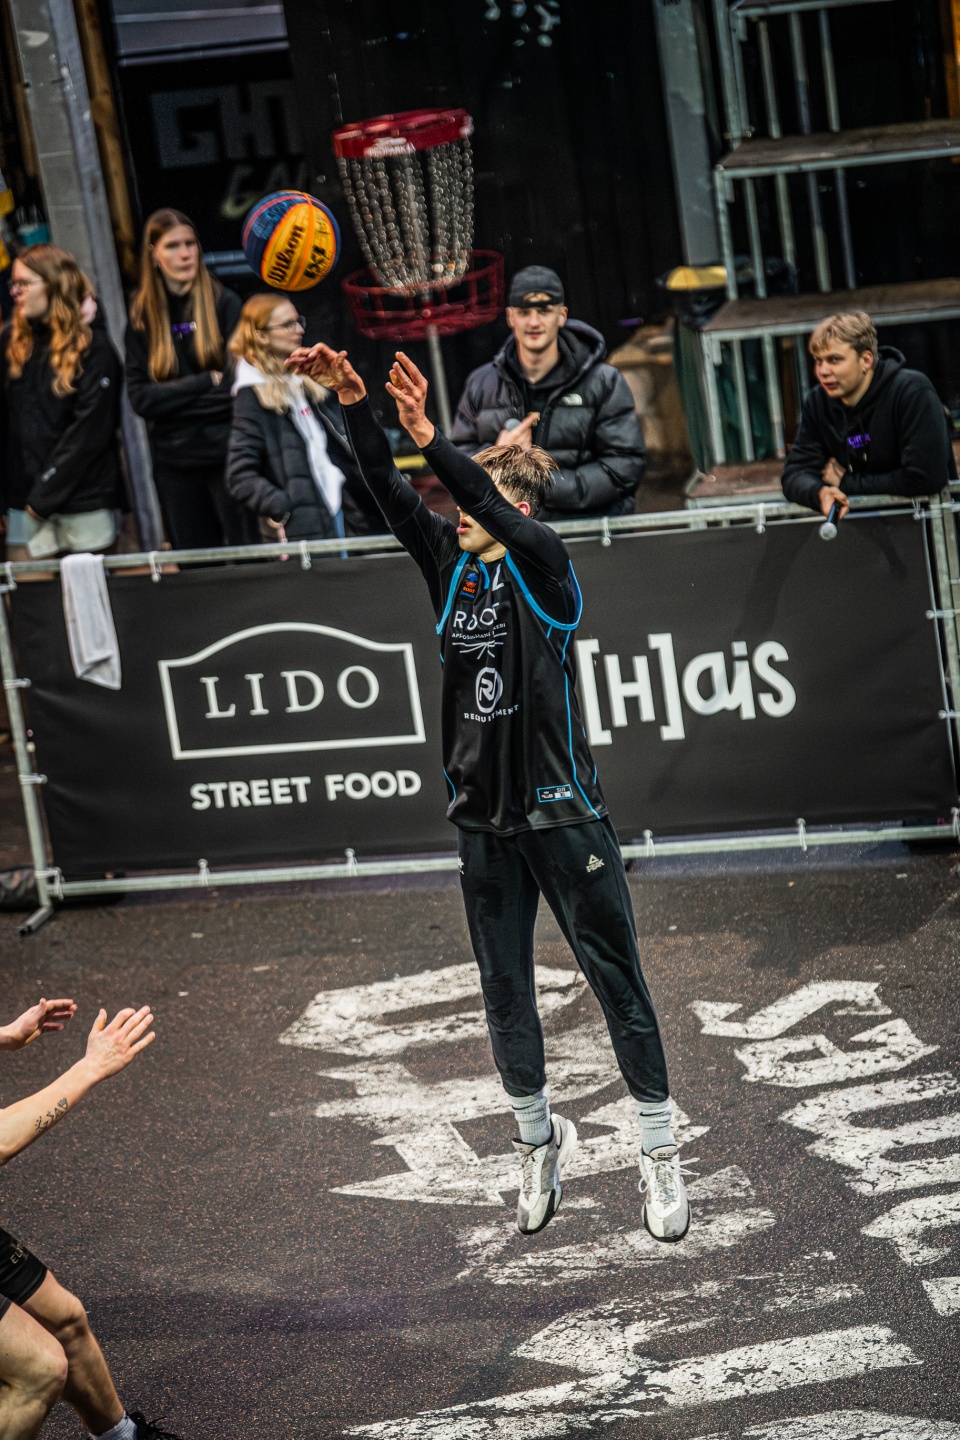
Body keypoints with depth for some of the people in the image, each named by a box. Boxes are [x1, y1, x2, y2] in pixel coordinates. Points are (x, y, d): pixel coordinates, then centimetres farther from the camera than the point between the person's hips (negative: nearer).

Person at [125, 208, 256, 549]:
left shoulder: (224, 304, 0)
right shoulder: (142, 317, 6)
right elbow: (139, 397, -1)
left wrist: (174, 397, -18)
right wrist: (207, 383, -8)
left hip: (227, 453, -3)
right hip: (174, 464, 3)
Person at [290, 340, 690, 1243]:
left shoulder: (543, 565, -7)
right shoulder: (452, 567, 7)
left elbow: (495, 508, -26)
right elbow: (391, 495, -4)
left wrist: (427, 436, -37)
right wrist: (353, 405, -17)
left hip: (562, 813, -5)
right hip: (482, 820, 5)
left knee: (617, 982, 2)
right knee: (504, 994, 12)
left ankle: (660, 1157, 10)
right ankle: (539, 1141, 30)